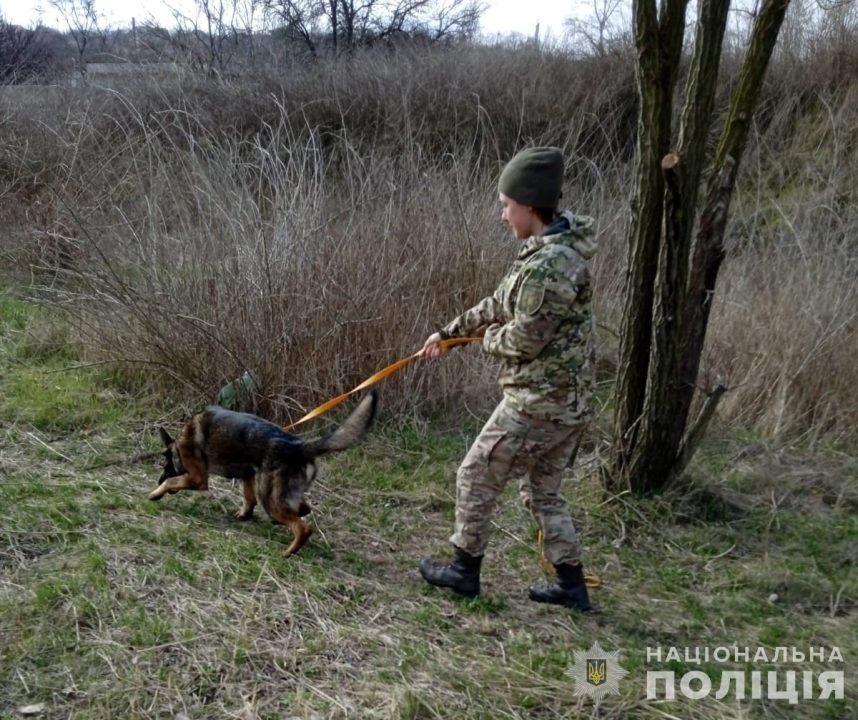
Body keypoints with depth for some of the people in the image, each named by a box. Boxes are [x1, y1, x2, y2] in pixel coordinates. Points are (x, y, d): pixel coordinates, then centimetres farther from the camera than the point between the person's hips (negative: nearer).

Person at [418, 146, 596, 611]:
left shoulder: (548, 267, -25)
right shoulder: (556, 249, 8)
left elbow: (523, 341, -21)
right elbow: (499, 303, 16)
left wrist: (489, 339, 1)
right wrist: (448, 333, 20)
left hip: (538, 403, -9)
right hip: (570, 400, 9)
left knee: (476, 477, 8)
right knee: (542, 490, 20)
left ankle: (465, 571, 24)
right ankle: (571, 585, 27)